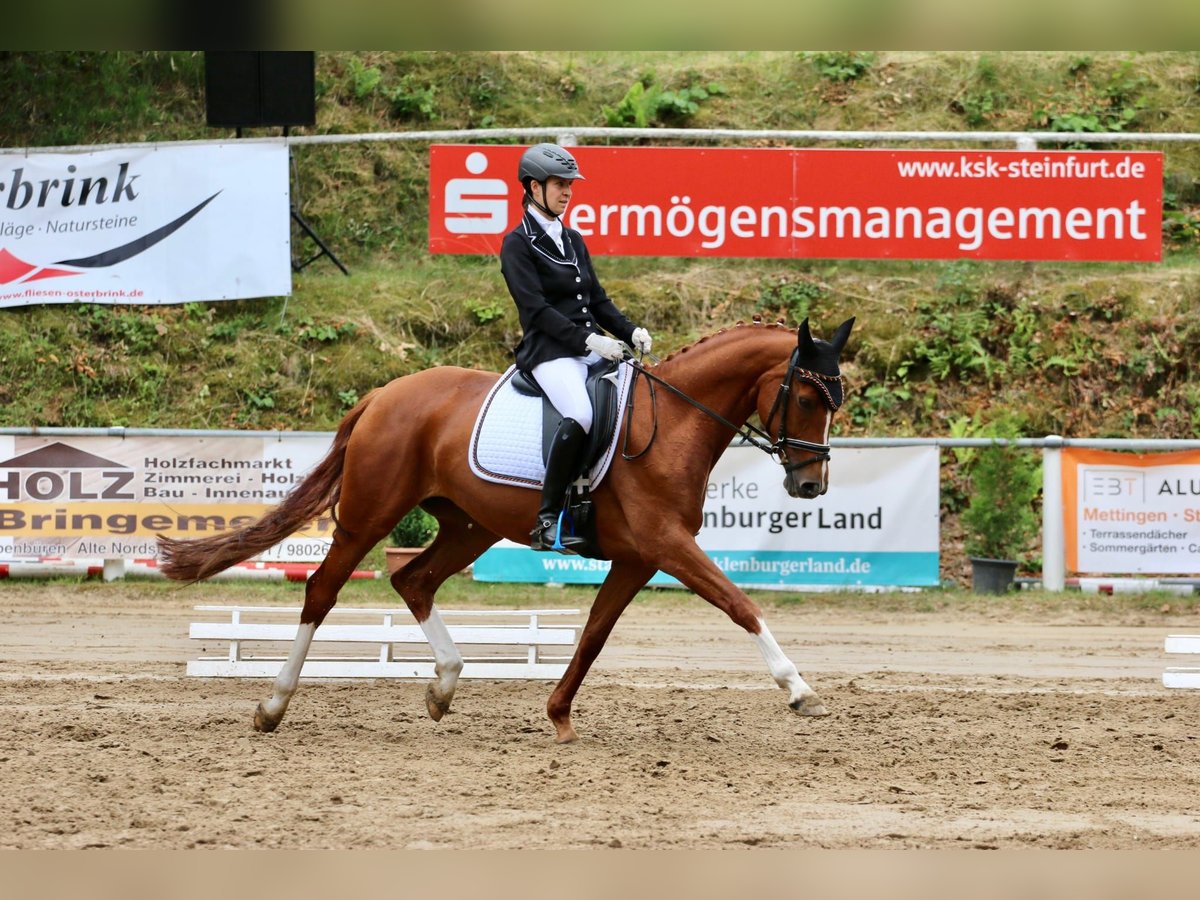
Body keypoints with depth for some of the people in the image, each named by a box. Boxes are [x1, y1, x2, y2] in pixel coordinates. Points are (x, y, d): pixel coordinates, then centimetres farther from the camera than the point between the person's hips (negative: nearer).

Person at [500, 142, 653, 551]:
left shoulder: (573, 240, 20)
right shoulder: (518, 245, -2)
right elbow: (536, 308, -12)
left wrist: (631, 332, 2)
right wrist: (586, 340, -21)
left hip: (592, 346, 8)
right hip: (549, 351, -8)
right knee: (581, 416, -34)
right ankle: (547, 521, -28)